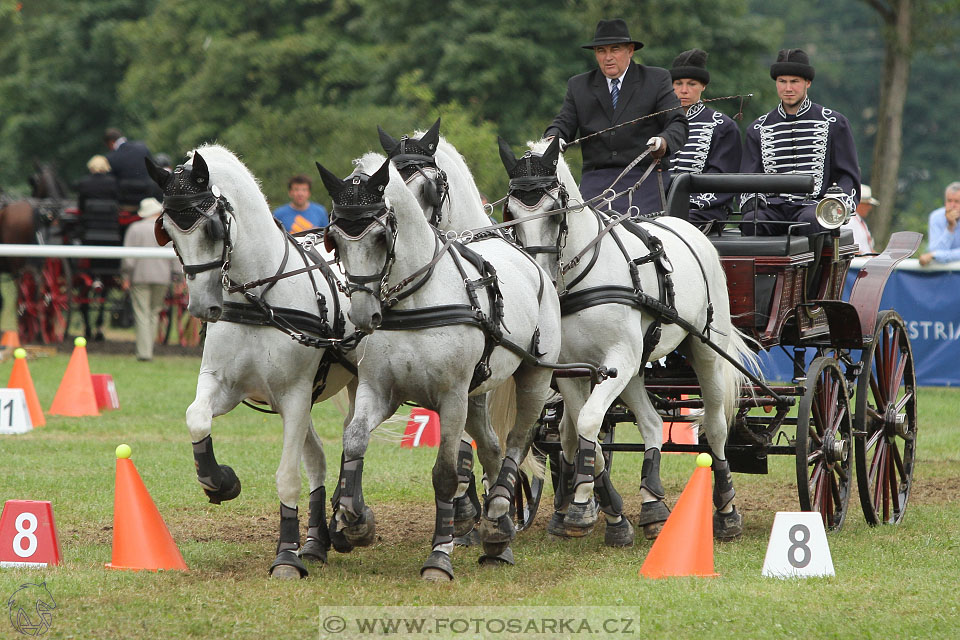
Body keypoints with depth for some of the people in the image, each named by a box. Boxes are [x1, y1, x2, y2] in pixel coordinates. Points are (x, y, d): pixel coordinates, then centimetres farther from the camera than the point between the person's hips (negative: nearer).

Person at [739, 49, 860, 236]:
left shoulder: (833, 123, 14)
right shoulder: (758, 130, 21)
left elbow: (847, 176, 12)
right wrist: (751, 201, -6)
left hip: (813, 203, -2)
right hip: (773, 205, 2)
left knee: (810, 222, -38)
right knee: (751, 221, -32)